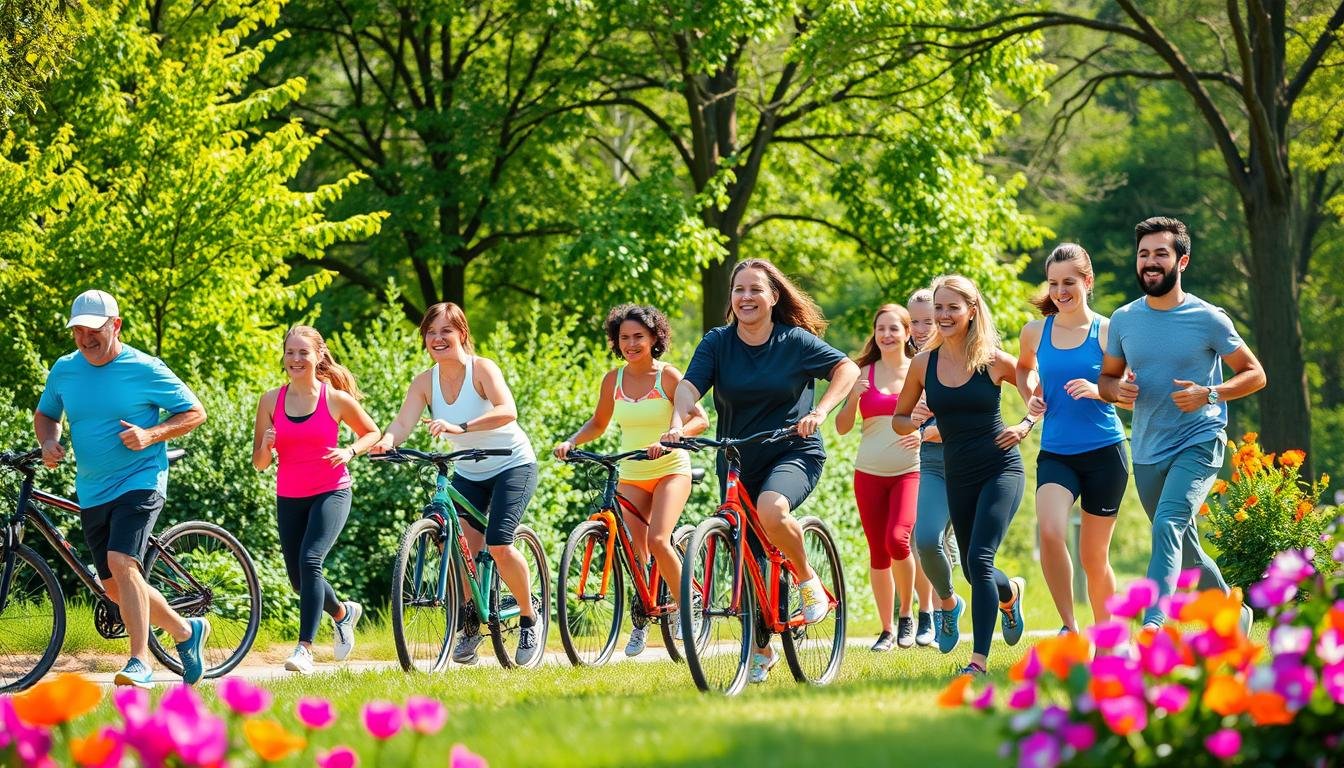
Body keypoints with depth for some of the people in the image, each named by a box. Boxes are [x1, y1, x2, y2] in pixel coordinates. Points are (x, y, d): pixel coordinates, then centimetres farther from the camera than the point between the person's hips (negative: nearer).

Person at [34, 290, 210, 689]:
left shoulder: (145, 369, -10)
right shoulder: (64, 370, 4)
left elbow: (195, 413, -4)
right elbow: (45, 413, 20)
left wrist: (150, 435, -20)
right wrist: (48, 442, -2)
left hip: (139, 481, -6)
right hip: (92, 493, 6)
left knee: (121, 562, -26)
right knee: (116, 588, 10)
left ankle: (141, 663, -23)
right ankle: (186, 632, 32)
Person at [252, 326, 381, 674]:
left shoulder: (336, 399, -7)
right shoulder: (271, 401, 0)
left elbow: (372, 432, 8)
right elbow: (260, 462, 4)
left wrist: (349, 451, -12)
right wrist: (267, 445, -19)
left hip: (331, 493, -4)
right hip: (289, 498, 4)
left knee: (310, 560, -24)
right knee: (298, 578, 10)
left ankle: (304, 648, -26)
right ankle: (343, 612, 43)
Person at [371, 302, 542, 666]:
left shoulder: (482, 369, -20)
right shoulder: (425, 382, -5)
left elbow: (507, 411, -37)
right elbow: (403, 422, -18)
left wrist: (460, 427, -52)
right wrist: (386, 441, -42)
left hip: (512, 465, -5)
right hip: (469, 471, 5)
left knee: (498, 544, -21)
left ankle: (529, 618, 2)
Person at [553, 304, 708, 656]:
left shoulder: (667, 376, -10)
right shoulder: (614, 380, 3)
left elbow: (700, 419, -17)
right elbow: (598, 423, 15)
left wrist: (671, 436, -35)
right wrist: (570, 442, -4)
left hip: (670, 469, -4)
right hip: (631, 474, 4)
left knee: (658, 540, -22)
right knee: (635, 549, -4)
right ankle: (641, 621, 13)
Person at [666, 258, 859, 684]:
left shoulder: (795, 341, -7)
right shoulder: (717, 342, -3)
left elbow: (847, 368, -5)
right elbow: (690, 386, -15)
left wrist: (820, 411, -20)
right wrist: (676, 425, -36)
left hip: (793, 452, -3)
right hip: (737, 461, 3)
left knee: (771, 509, -35)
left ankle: (808, 580, -9)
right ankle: (761, 648, 24)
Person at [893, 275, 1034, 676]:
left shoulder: (994, 360, -7)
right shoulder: (923, 364, 0)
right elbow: (898, 419, 11)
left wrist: (1025, 425, -8)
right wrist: (917, 425, -11)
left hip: (1001, 469, -4)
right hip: (958, 475, 4)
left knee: (979, 560, -18)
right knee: (973, 570, 13)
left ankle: (979, 660, -17)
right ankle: (1011, 591, 50)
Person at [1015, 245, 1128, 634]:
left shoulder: (1106, 332, -4)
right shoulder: (1035, 332, 5)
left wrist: (1099, 390, -21)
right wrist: (1030, 395, 8)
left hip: (1104, 454, -2)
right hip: (1055, 454, 2)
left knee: (1094, 557, 6)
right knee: (1050, 532, -25)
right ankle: (1069, 628, -15)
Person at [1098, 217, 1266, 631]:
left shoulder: (1208, 319, -7)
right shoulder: (1123, 320, 4)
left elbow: (1255, 375, -1)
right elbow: (1106, 379, 16)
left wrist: (1209, 394, -18)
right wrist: (1118, 389, -9)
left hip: (1198, 443, -6)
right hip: (1147, 451, 6)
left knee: (1168, 526, -26)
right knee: (1184, 549, 15)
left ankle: (1150, 629, -36)